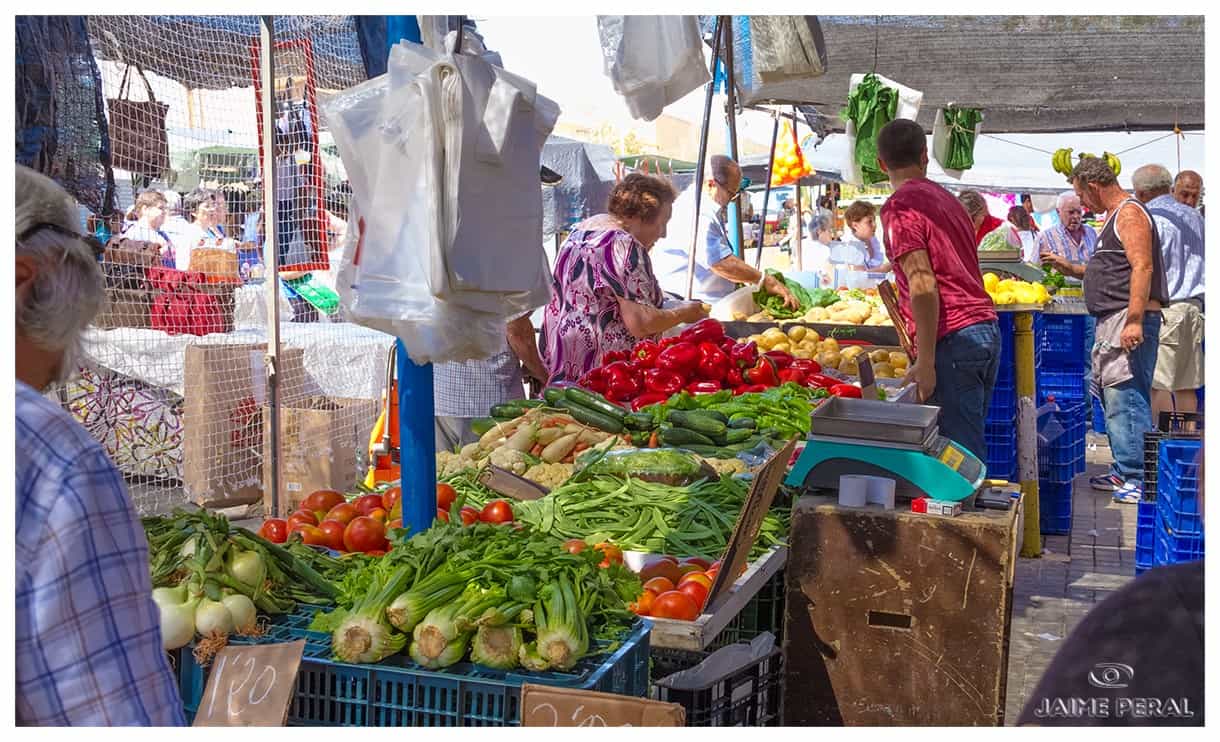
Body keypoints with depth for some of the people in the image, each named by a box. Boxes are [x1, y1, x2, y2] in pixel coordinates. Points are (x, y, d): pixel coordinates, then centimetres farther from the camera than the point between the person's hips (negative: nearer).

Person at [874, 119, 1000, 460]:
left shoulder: (900, 206, -7)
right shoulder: (948, 199, 19)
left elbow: (923, 285, -16)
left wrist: (925, 361, -16)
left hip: (952, 337, -9)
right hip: (987, 326, 9)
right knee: (971, 445, 15)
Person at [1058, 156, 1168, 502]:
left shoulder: (1130, 213, -10)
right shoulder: (1115, 216, 21)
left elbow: (1142, 267, -21)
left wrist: (1134, 321, -27)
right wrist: (1072, 269, 25)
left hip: (1130, 318, -11)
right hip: (1112, 319, 11)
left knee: (1126, 397, -13)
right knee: (1113, 397, 13)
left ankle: (1140, 478, -11)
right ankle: (1124, 471, 20)